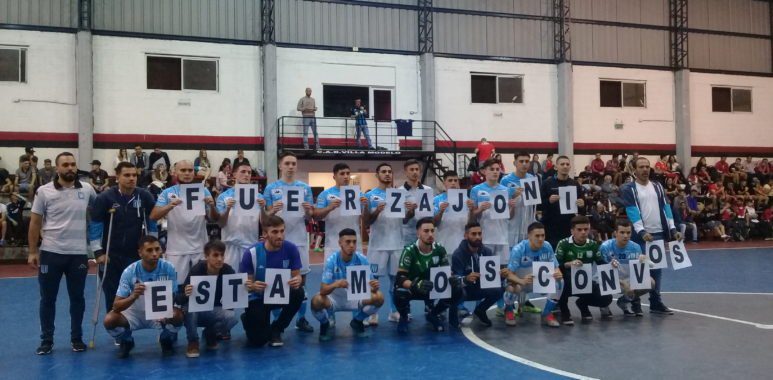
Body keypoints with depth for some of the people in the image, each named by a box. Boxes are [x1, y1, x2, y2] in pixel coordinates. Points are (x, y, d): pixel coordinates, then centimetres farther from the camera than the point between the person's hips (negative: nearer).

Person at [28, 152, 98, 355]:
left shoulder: (87, 190, 0)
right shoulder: (44, 191, -3)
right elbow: (35, 223, 0)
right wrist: (33, 251, -3)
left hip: (78, 253, 1)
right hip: (51, 253, -1)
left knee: (77, 298, 9)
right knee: (48, 299, 6)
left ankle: (77, 338, 21)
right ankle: (46, 340, 17)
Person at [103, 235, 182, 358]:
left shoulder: (168, 268, -20)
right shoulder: (129, 271, -21)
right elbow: (116, 306, -22)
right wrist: (134, 296, -44)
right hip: (135, 312, 0)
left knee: (178, 315, -32)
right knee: (109, 320, -27)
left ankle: (166, 339, 4)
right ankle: (126, 342, 8)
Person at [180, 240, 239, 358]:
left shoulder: (228, 271, -16)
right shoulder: (196, 270, -24)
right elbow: (181, 301, -25)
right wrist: (186, 294, -49)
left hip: (214, 311, 3)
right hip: (195, 311, -2)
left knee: (232, 317, -28)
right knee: (189, 306, -36)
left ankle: (210, 334, 6)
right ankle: (193, 342, -13)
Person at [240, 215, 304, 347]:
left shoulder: (291, 249, -15)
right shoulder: (251, 253, -20)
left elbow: (297, 276, -9)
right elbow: (245, 284, -14)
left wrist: (297, 281, -34)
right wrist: (252, 286, -39)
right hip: (258, 298, -2)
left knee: (298, 293, -31)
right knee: (258, 341, -15)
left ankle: (276, 329, -5)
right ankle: (248, 319, 25)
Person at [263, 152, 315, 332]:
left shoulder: (305, 187, 7)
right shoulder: (271, 188, 1)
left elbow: (309, 217, 9)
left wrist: (308, 211, -14)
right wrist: (273, 211, -20)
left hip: (300, 239, 2)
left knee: (301, 278, 6)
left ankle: (302, 319, 16)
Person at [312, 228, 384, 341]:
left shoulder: (362, 260, -14)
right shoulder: (331, 260, -21)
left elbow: (370, 286, -13)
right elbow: (323, 290, -28)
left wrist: (374, 287, -39)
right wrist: (336, 284, -50)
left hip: (355, 297, 2)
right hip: (335, 298, -2)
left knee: (379, 298, -24)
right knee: (316, 301, -35)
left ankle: (357, 322, 6)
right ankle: (325, 324, 2)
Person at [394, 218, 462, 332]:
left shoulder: (439, 249, -10)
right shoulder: (409, 251, -23)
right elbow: (400, 278, -29)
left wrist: (452, 278, -27)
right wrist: (417, 284, -49)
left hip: (432, 288, 4)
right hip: (412, 288, -4)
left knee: (456, 291, -18)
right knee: (400, 294, -37)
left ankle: (433, 315, 9)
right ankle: (403, 317, 0)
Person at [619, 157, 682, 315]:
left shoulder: (658, 187, 14)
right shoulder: (628, 189, -2)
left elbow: (666, 207, 8)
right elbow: (632, 212, -13)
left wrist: (673, 229, -3)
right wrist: (641, 232, -24)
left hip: (659, 234, 5)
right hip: (641, 235, -4)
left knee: (657, 268, 8)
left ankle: (655, 302, 15)